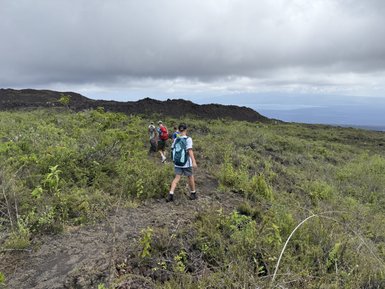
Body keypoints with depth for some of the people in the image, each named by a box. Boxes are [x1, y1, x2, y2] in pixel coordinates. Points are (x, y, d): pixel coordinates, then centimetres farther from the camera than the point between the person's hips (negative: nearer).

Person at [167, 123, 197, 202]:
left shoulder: (176, 139, 3)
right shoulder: (188, 139, -11)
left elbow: (173, 149, 13)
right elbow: (190, 150, -21)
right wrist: (194, 161, -27)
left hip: (177, 163, 4)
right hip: (186, 163, -4)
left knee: (177, 178, 5)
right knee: (190, 177, 14)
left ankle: (171, 194, -11)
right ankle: (193, 194, 28)